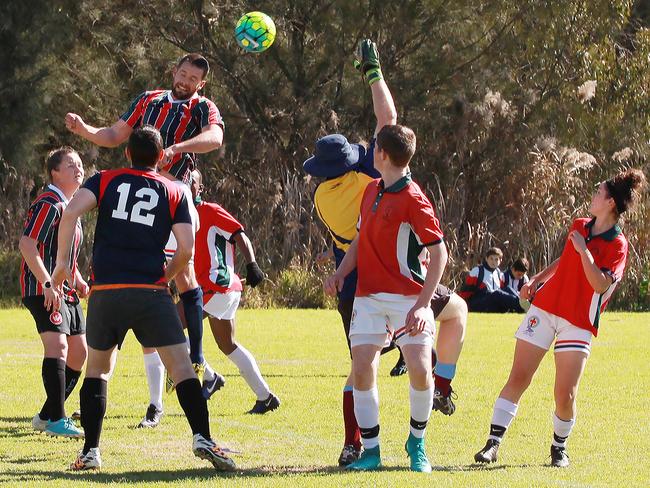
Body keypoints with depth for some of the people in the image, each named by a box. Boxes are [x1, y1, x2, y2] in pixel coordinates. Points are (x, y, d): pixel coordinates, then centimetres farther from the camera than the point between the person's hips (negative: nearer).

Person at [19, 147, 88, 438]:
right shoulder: (49, 204, -13)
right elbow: (27, 245, -21)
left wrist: (78, 281, 14)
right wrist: (47, 284, -27)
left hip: (67, 292, 10)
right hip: (44, 290, -10)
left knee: (79, 354, 9)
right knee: (57, 345, -22)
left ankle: (47, 416, 18)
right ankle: (56, 420, -24)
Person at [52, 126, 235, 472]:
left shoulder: (105, 181, 12)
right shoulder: (174, 193, 11)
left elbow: (71, 212, -6)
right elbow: (186, 248, 2)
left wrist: (61, 262, -1)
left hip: (105, 291, 1)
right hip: (150, 292, -1)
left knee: (98, 367, 16)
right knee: (180, 365, -2)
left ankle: (90, 451, 9)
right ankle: (202, 439, -17)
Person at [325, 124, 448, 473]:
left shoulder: (413, 200, -12)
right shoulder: (372, 190, 12)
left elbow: (439, 253, -13)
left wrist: (422, 304, -19)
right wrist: (340, 273, 6)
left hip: (408, 297, -6)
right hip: (368, 297, 6)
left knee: (420, 370, -15)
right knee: (362, 371, -5)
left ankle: (417, 444, 7)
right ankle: (371, 451, 4)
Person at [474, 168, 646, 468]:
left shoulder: (617, 245, -8)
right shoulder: (580, 226, 11)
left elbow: (601, 285, -21)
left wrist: (584, 250, -26)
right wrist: (537, 280, 20)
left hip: (578, 324, -5)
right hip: (545, 307, 5)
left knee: (565, 395, -9)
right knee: (518, 378, -4)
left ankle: (559, 447, 16)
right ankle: (493, 443, -2)